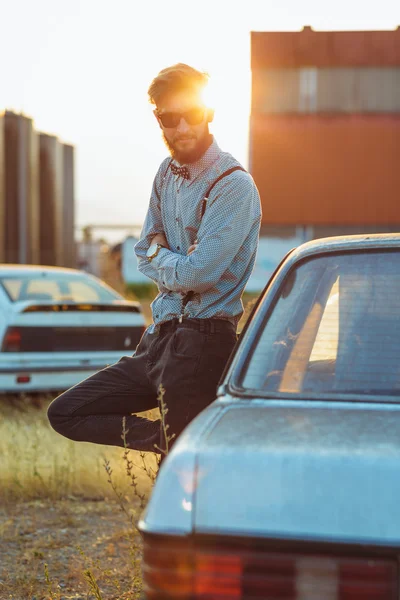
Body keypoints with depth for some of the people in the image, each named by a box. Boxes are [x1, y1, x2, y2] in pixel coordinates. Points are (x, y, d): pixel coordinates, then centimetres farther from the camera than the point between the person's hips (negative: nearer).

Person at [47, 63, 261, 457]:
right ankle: (166, 440, 6)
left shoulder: (233, 186, -15)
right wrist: (174, 264, -7)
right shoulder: (168, 172, 10)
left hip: (202, 344, -8)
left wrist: (159, 255, -1)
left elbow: (198, 273, -21)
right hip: (159, 337, 8)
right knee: (65, 414, 7)